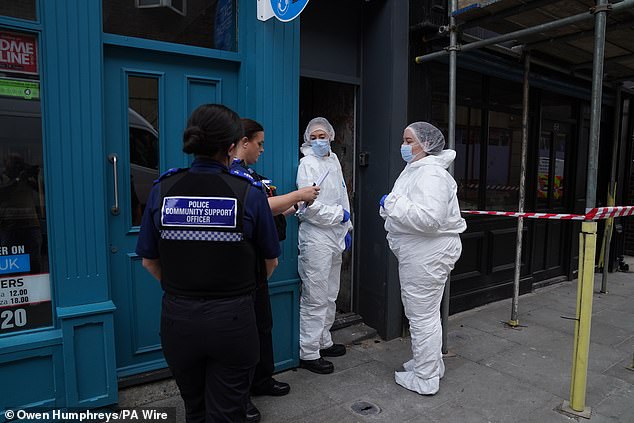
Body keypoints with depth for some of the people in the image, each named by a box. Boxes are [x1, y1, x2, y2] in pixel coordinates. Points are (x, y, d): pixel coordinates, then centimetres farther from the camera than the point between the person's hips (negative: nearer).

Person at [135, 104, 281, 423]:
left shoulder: (163, 189, -5)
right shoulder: (248, 192, -12)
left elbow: (149, 260, 4)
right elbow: (271, 260, 1)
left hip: (177, 320, 3)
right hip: (232, 321, -3)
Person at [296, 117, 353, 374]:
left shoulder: (334, 161, 15)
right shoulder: (307, 164, -9)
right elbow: (310, 205, -18)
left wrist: (346, 228, 18)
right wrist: (339, 215, -9)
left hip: (335, 236, 8)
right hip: (316, 238, -8)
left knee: (330, 295, 17)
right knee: (315, 298, -4)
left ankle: (323, 341, 32)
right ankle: (308, 353, 8)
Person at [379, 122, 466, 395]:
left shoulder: (431, 174, -20)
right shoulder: (415, 169, 14)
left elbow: (429, 218, -32)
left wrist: (393, 203, -24)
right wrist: (391, 205, 5)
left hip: (429, 254, -11)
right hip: (419, 253, 11)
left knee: (423, 315, 1)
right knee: (424, 312, 22)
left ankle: (425, 380, 17)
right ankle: (431, 364, 40)